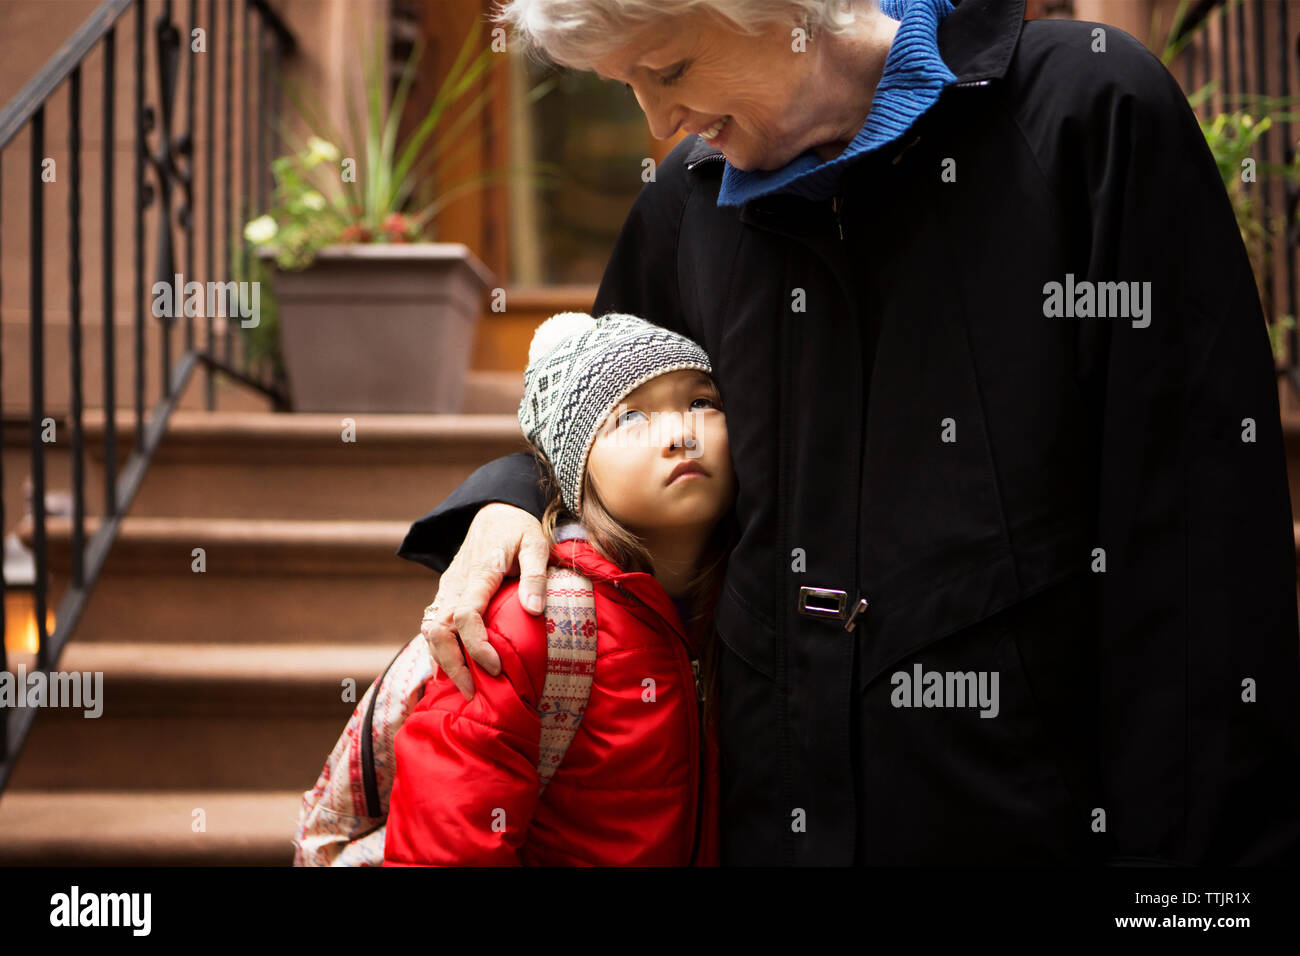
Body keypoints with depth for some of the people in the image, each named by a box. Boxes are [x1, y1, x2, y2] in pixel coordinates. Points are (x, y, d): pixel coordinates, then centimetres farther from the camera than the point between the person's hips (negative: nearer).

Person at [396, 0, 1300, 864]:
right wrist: (506, 501, 2)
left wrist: (1193, 836, -14)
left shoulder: (1091, 105, -9)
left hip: (1035, 804, -4)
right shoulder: (687, 198, 7)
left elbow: (1202, 519, -12)